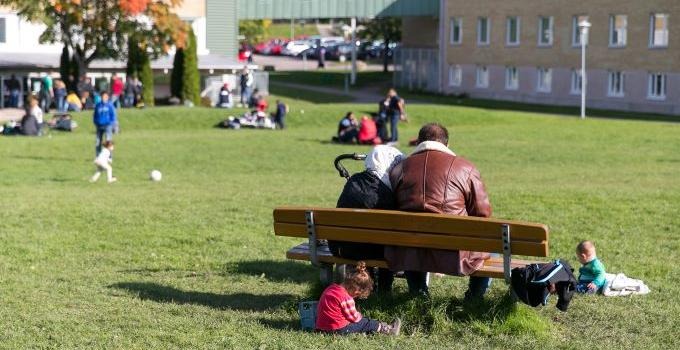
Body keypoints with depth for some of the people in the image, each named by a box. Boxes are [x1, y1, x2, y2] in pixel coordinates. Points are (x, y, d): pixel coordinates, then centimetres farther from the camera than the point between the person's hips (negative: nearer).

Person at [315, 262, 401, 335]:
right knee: (365, 323, 5)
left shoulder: (331, 288, 6)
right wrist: (359, 316, 12)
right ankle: (387, 330, 18)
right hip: (338, 330, -9)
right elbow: (354, 317, -11)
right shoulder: (346, 298, -22)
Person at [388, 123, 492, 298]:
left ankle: (418, 290, 41)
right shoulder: (465, 168, -1)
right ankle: (475, 296, 32)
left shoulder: (398, 169, 6)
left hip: (407, 256, 3)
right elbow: (482, 213, 2)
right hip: (453, 257, -3)